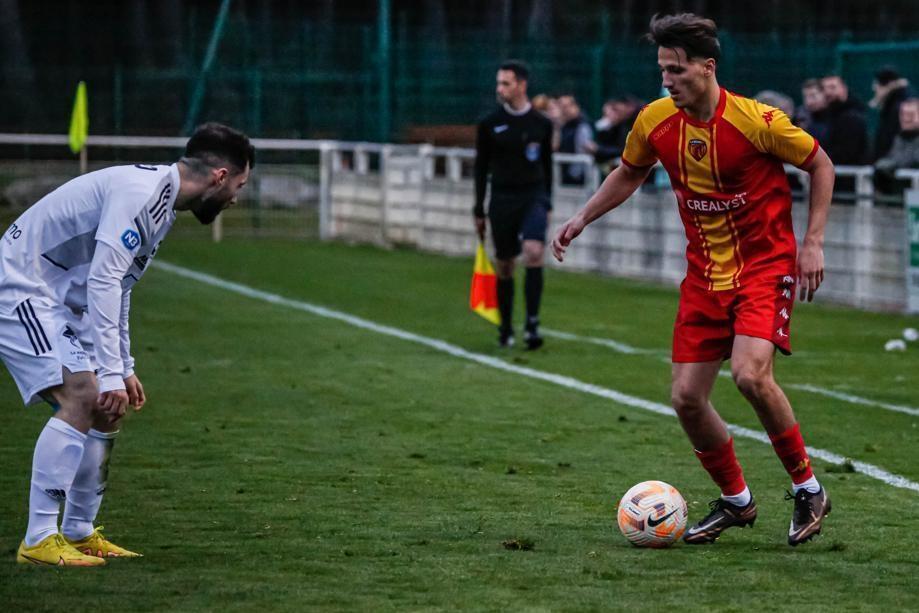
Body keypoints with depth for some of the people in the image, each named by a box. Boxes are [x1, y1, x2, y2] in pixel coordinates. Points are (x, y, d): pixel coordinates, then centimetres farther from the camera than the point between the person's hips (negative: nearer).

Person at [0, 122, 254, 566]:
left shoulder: (161, 200, 13)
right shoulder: (141, 193, -20)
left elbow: (116, 286, 24)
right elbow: (102, 281, -27)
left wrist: (123, 369, 26)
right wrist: (111, 373, -28)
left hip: (56, 303, 11)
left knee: (107, 409, 10)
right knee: (81, 399, -21)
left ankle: (78, 533, 21)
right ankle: (38, 541, -20)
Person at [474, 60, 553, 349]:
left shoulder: (541, 124, 3)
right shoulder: (490, 124, 1)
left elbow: (547, 165, 12)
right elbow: (481, 168, 6)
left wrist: (546, 204, 11)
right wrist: (479, 211, 5)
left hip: (533, 197, -1)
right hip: (502, 199, 1)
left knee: (534, 252, -22)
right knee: (504, 266, 5)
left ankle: (532, 323, -17)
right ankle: (505, 328, 20)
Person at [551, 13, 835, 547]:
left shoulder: (757, 121, -18)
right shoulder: (655, 122, -3)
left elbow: (821, 165, -4)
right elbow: (629, 174, 18)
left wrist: (813, 242, -9)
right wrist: (583, 218, 7)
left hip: (766, 266, -6)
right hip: (705, 273, 6)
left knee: (750, 374, -27)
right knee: (687, 397, -1)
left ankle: (808, 490, -7)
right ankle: (736, 501, 22)